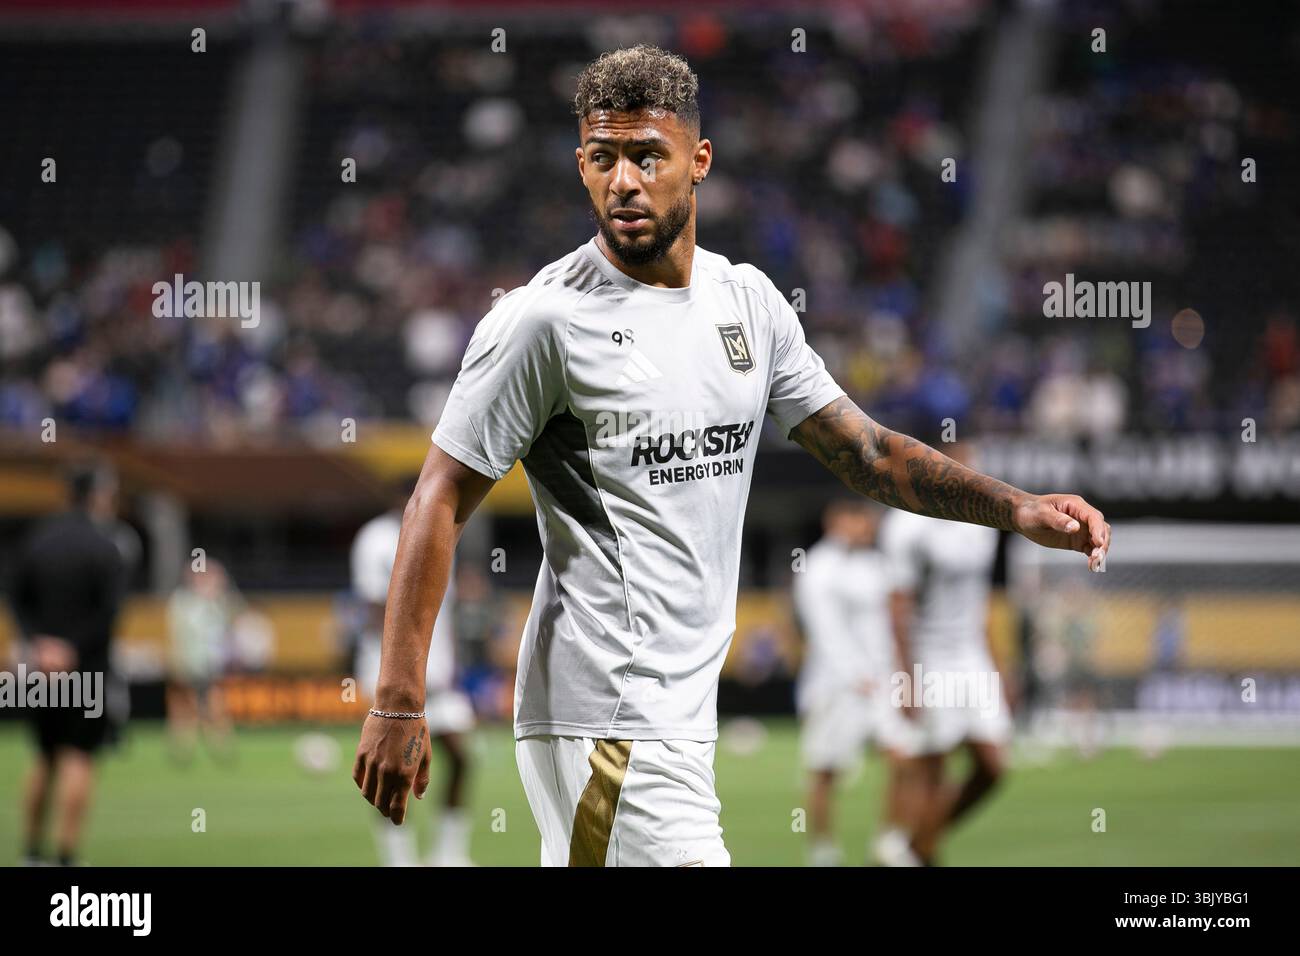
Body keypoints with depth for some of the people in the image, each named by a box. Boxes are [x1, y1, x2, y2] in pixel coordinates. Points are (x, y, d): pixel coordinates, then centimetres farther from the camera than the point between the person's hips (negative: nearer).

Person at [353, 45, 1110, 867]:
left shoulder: (749, 302, 11)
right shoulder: (543, 321, -10)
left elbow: (863, 451, 16)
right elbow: (441, 504, -9)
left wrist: (1018, 511, 1)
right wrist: (398, 702, -16)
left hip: (682, 706, 7)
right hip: (607, 726, -7)